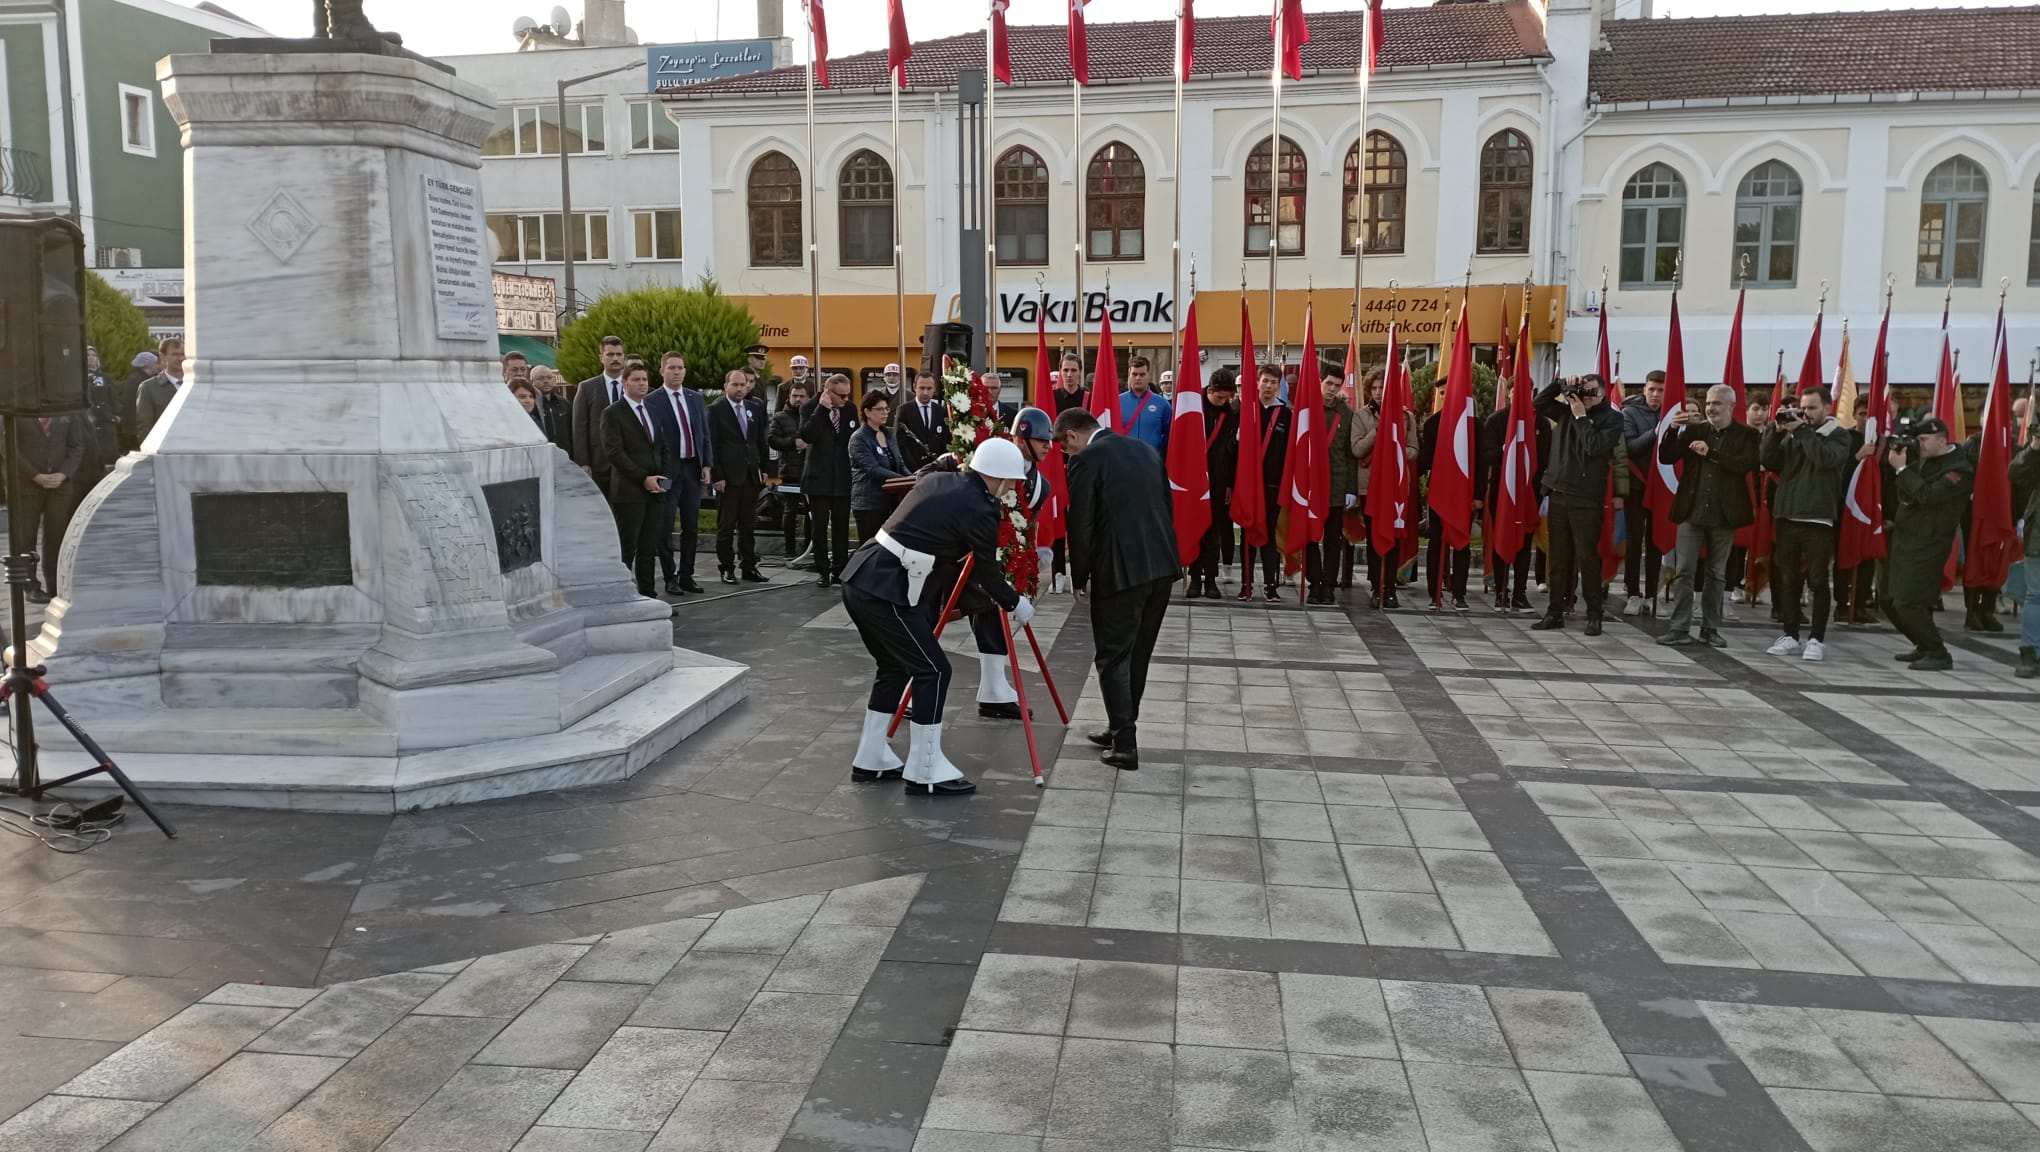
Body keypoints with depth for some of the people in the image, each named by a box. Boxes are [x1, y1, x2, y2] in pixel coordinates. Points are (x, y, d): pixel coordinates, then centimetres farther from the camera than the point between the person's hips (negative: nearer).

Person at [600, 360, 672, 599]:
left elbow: (665, 448, 19)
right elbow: (613, 453, -11)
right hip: (628, 491, -6)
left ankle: (647, 595, 11)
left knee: (649, 549, 7)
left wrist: (663, 478, 3)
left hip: (655, 489, 6)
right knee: (626, 549, -4)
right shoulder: (613, 413, -3)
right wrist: (644, 478, -14)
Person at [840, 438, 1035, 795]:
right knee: (933, 671, 3)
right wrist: (1015, 604, 23)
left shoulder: (937, 480, 16)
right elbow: (987, 572, 4)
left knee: (895, 667, 21)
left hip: (859, 578, 9)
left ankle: (869, 760, 30)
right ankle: (924, 773, 9)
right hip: (885, 592, -9)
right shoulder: (979, 510, -8)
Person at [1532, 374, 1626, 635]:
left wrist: (1581, 416, -10)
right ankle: (1555, 612, 15)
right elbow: (1540, 404, 14)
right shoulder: (1568, 410, 11)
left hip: (1587, 498, -5)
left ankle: (1594, 615, 4)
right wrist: (1561, 385, 2)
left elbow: (1594, 446, -16)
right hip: (1558, 493, 5)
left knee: (1587, 557, -3)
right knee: (1559, 557, 9)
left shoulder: (1612, 418, -3)